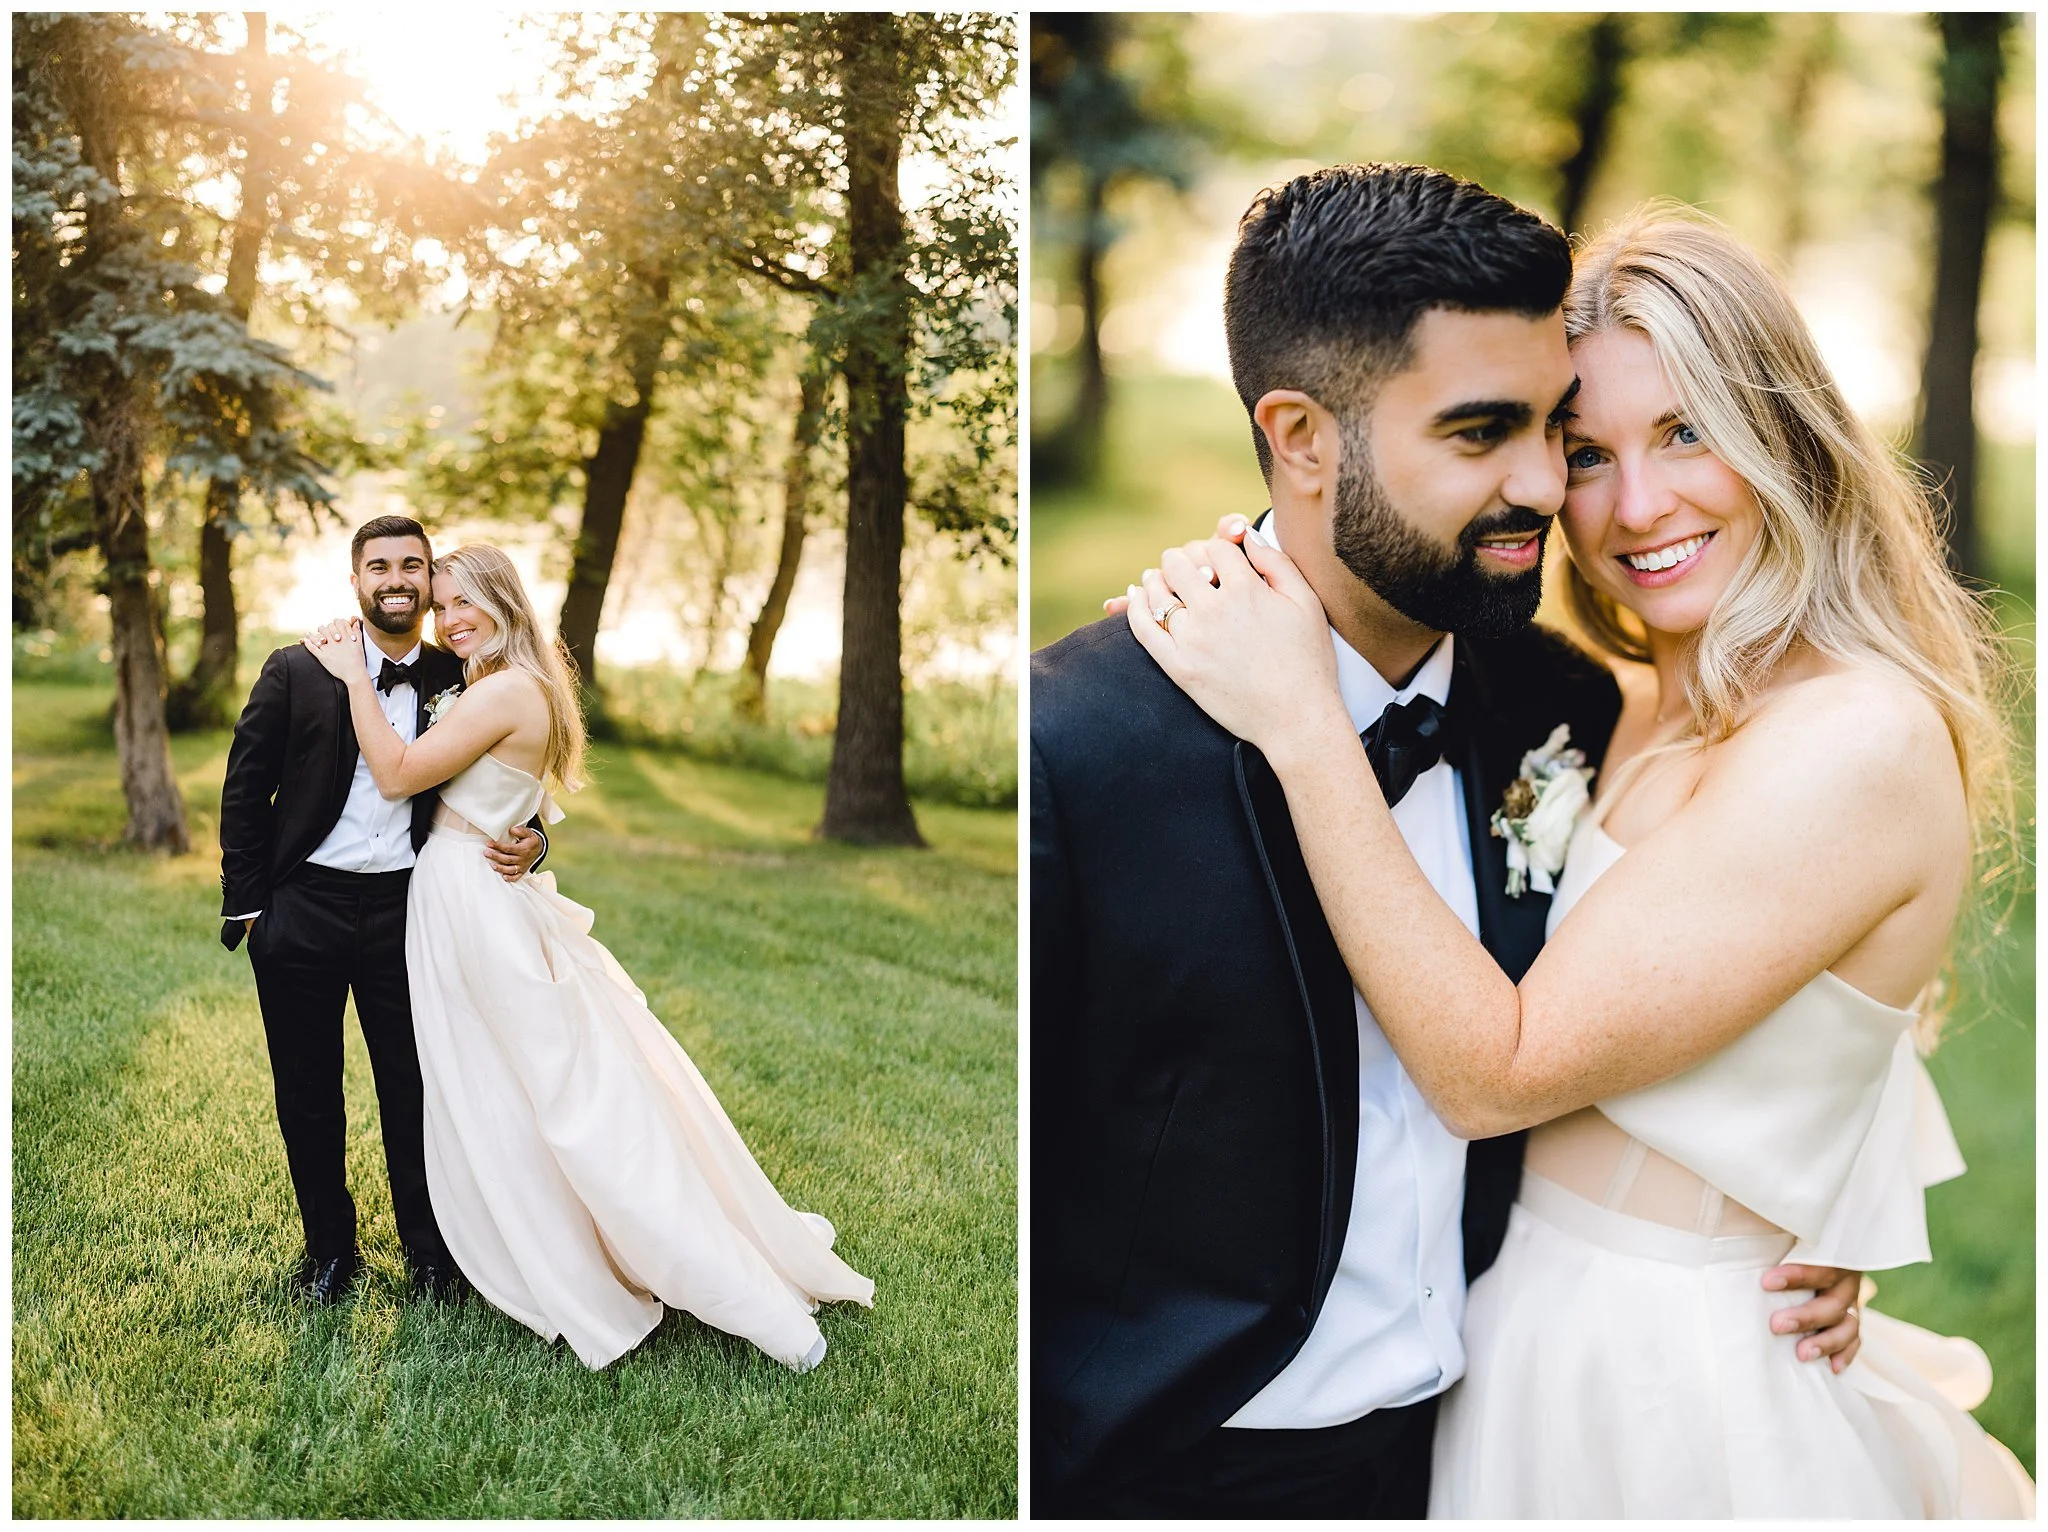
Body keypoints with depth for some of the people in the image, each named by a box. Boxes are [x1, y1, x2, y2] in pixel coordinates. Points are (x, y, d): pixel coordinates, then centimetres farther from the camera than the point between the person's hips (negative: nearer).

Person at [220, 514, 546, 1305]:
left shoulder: (455, 681, 3)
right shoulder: (297, 671, -1)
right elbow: (245, 788, 1)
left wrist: (530, 840, -14)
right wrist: (244, 905, -2)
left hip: (404, 908, 0)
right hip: (302, 911, 0)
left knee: (415, 1091, 6)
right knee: (307, 1097, 11)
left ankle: (430, 1255, 21)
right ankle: (330, 1250, 28)